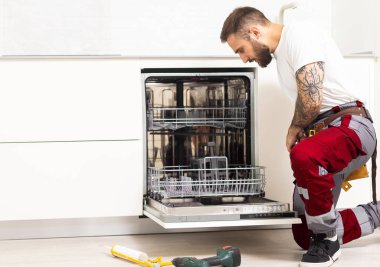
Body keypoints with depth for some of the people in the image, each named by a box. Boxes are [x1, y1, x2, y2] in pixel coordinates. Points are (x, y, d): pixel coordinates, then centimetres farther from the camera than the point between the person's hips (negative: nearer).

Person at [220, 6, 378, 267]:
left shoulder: (299, 34, -11)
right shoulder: (282, 54, 21)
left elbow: (311, 101, -21)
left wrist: (294, 130, -2)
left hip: (349, 126, -10)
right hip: (321, 135, 10)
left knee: (304, 156, -42)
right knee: (304, 236, 5)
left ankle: (327, 239, -22)